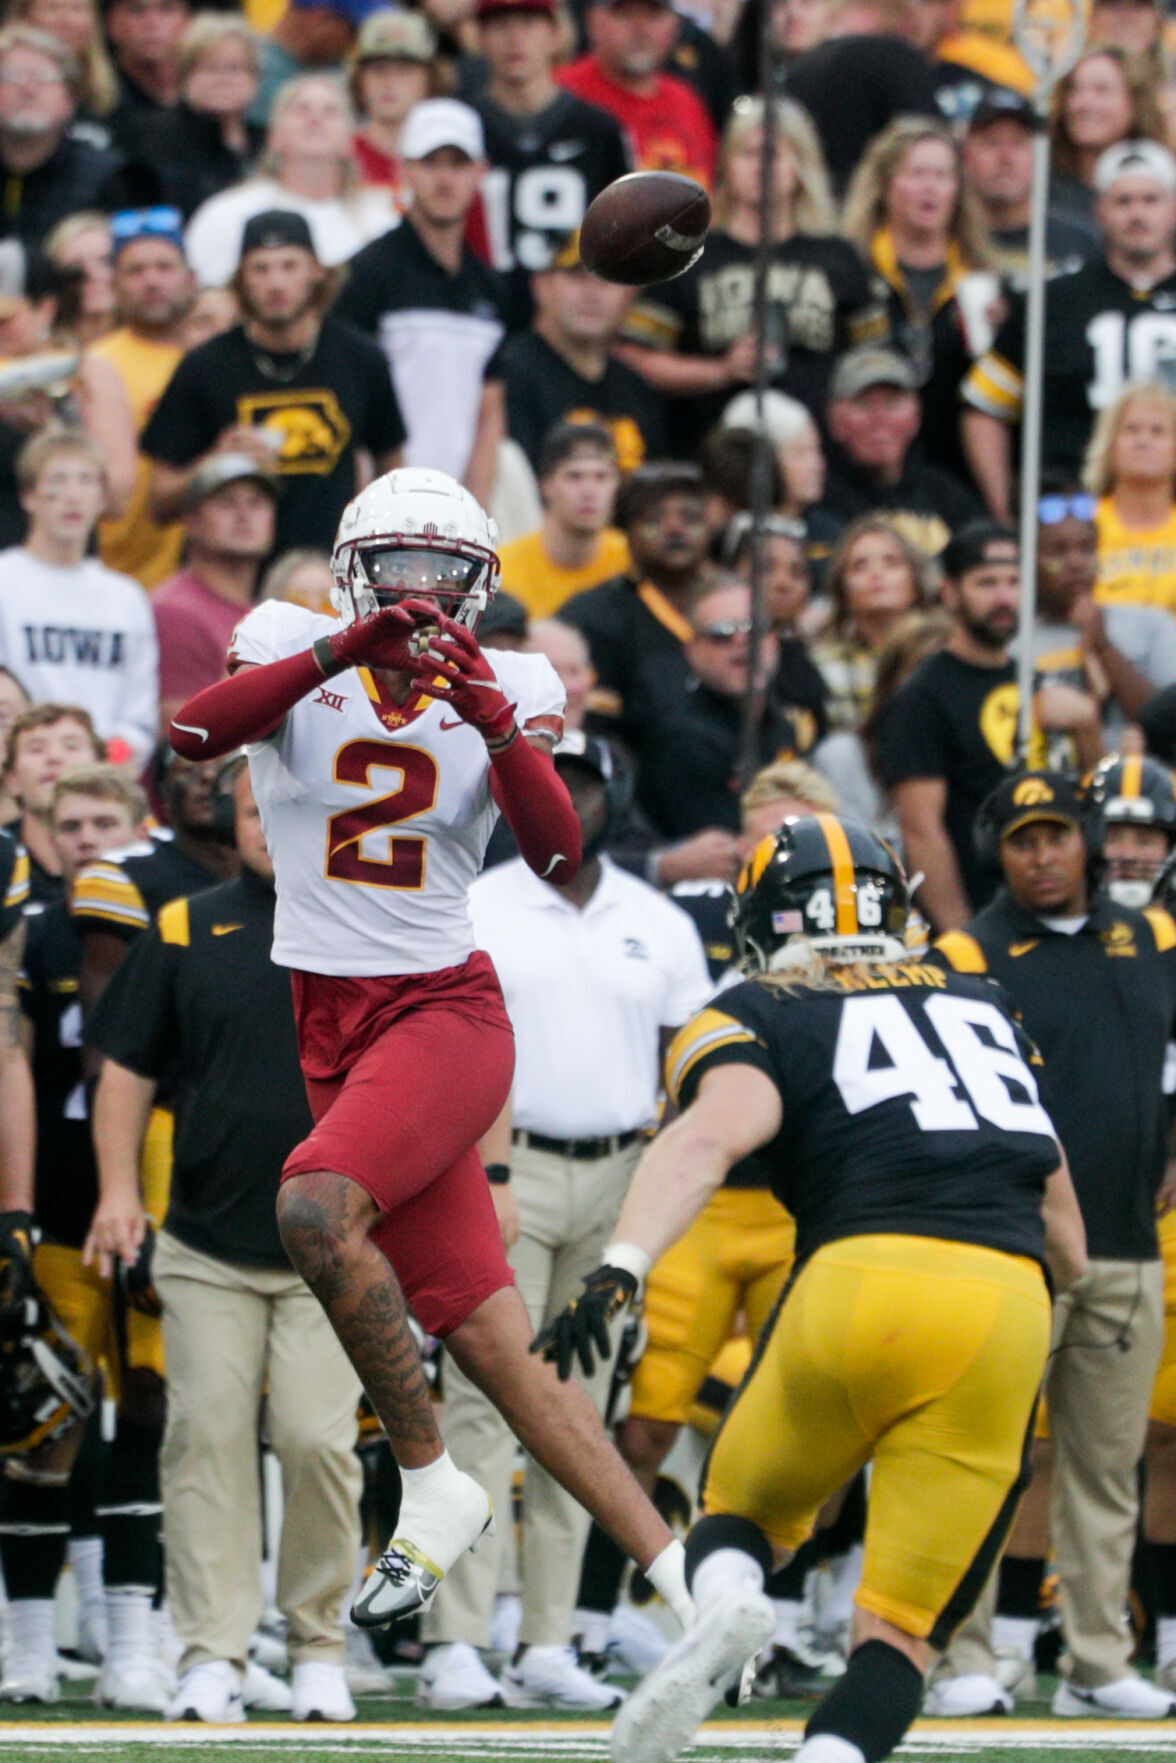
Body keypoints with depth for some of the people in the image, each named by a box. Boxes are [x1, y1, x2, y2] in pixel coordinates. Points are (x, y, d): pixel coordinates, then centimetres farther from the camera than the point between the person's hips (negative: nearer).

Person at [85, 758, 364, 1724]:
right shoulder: (184, 932, 8)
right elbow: (128, 1068, 11)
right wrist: (119, 1189, 1)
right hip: (205, 1248, 2)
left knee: (317, 1438, -9)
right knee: (207, 1440, -4)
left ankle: (320, 1646, 6)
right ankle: (213, 1654, 0)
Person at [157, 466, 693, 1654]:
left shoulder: (506, 691, 1)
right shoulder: (296, 651, 1)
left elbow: (558, 860, -11)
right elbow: (198, 731, -20)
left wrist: (496, 723, -24)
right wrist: (347, 649, -31)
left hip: (445, 1010, -2)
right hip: (334, 1028, 2)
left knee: (315, 1208, -29)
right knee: (490, 1340, -2)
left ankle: (432, 1488, -14)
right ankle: (676, 1572, 3)